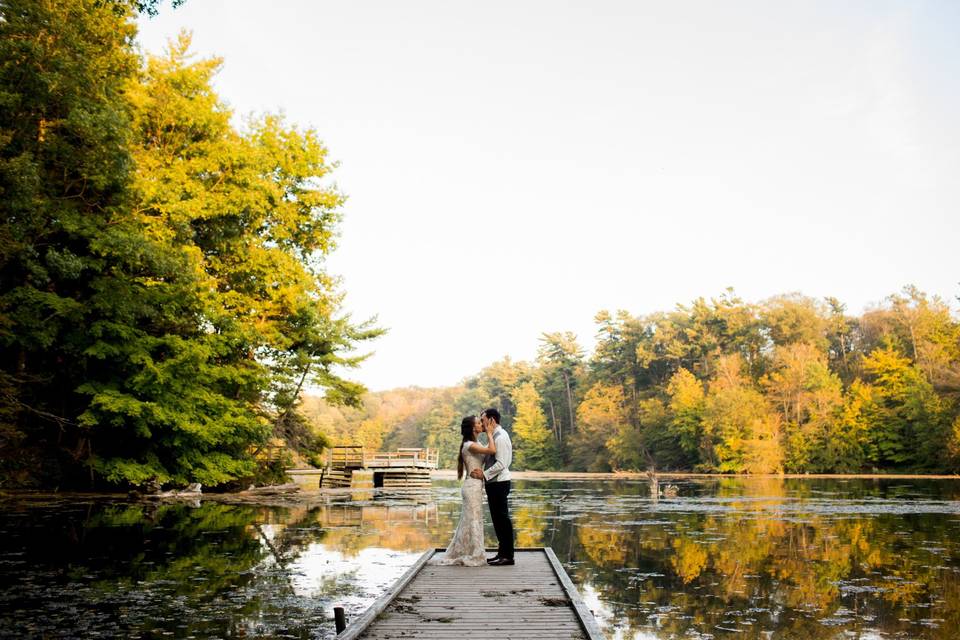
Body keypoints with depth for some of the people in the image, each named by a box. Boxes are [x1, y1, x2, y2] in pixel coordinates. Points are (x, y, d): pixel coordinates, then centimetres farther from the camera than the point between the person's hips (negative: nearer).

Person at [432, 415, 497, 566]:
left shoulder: (476, 444, 14)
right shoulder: (470, 445, -16)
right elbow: (492, 451, -26)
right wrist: (489, 432, -16)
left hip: (475, 486, 9)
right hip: (472, 485, -9)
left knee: (470, 520, 13)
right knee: (473, 520, -4)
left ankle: (462, 555, 21)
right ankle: (473, 557, 3)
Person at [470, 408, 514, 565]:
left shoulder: (500, 437, -16)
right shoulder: (495, 436, 14)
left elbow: (501, 463, -23)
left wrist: (484, 474, -19)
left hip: (499, 483, -10)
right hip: (494, 483, 10)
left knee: (502, 518, -5)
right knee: (497, 519, 14)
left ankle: (508, 555, 1)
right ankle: (502, 553, 21)